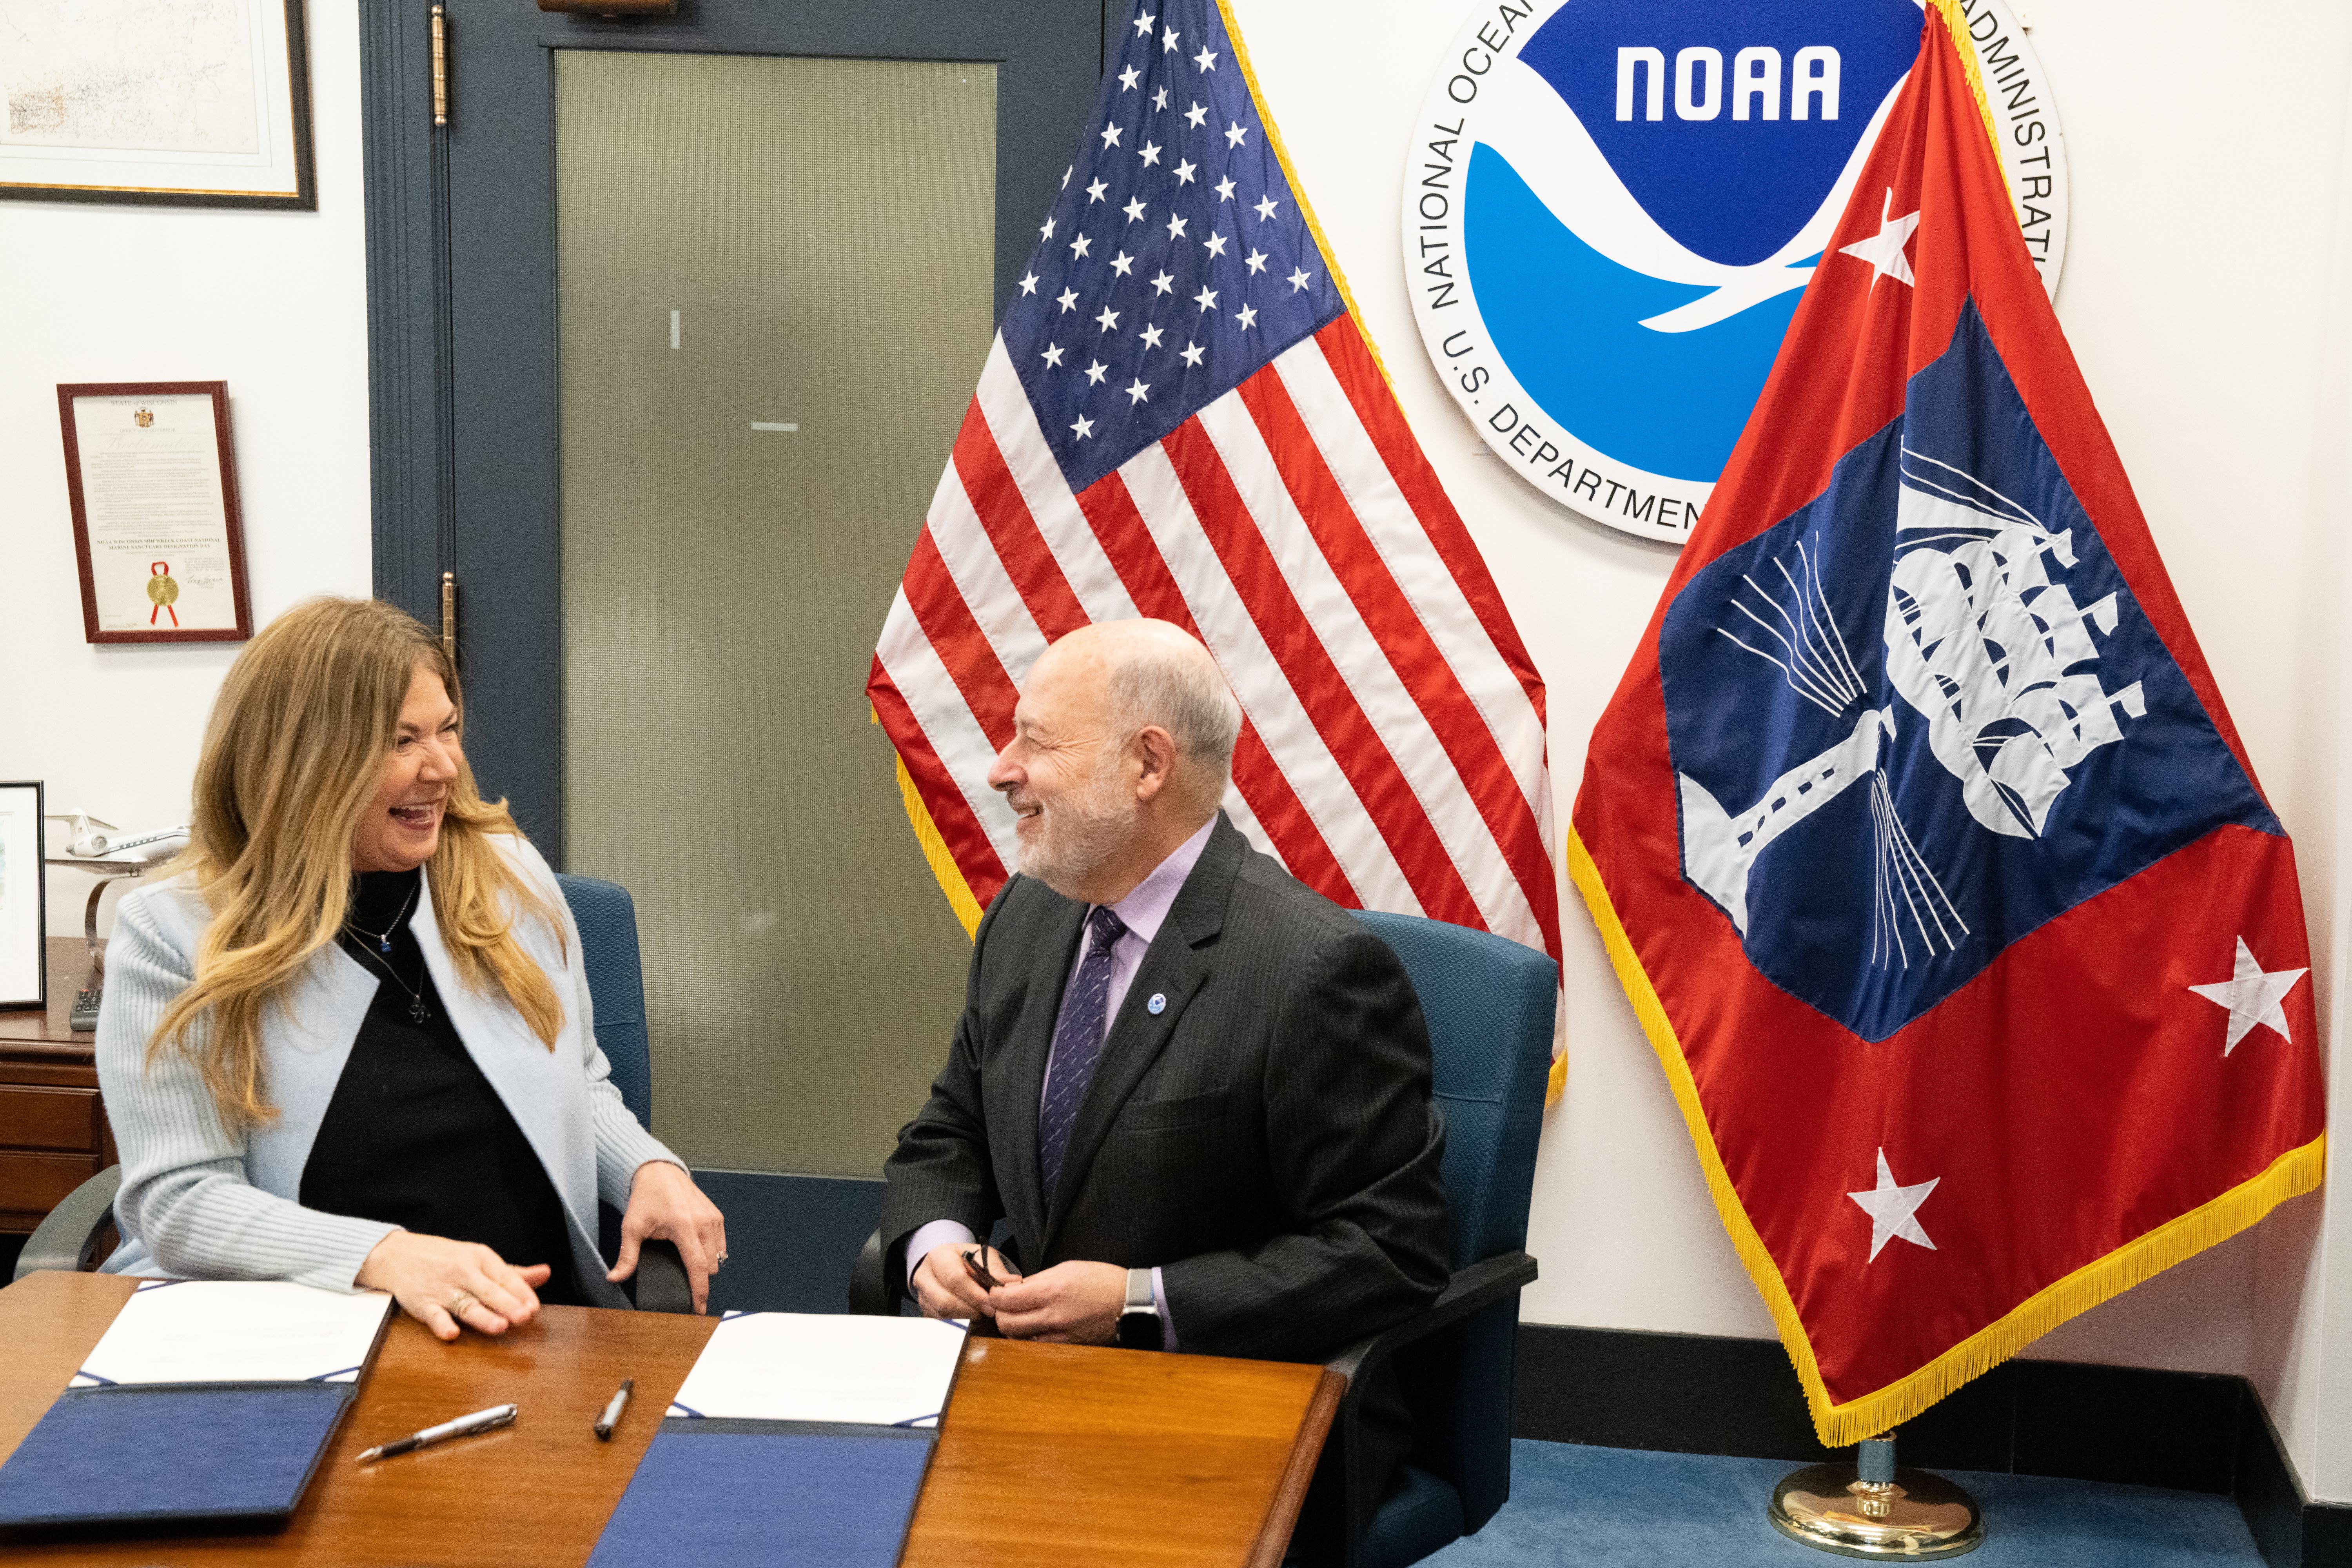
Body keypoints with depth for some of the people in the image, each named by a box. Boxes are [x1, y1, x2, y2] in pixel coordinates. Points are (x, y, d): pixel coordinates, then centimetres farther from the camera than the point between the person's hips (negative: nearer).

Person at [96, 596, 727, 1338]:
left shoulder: (512, 878, 13)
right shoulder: (172, 937, -2)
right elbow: (178, 1200, -8)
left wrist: (650, 1167, 3)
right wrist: (386, 1257, -23)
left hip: (529, 1327, 4)